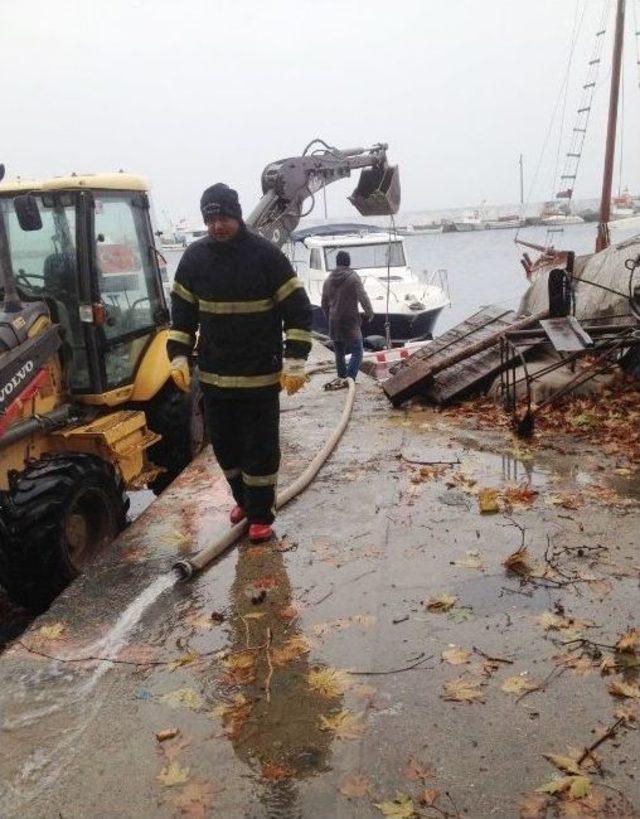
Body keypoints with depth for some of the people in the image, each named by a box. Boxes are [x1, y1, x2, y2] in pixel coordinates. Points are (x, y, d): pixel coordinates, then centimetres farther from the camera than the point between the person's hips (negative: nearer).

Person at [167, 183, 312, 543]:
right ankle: (243, 498, 37)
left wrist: (295, 361, -15)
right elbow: (183, 311, 11)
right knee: (224, 445, 15)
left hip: (261, 375, -4)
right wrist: (179, 356, 1)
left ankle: (261, 514, 17)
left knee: (261, 447, 3)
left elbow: (298, 311, -8)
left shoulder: (266, 254, -9)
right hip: (213, 375, 4)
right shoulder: (195, 257, 2)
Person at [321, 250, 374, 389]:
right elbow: (363, 298, -13)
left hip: (334, 322, 6)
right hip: (350, 321, -6)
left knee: (339, 352, 17)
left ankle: (341, 377, 23)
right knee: (357, 352, -4)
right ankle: (349, 378, -19)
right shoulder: (353, 277, -7)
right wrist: (370, 313, 0)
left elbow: (324, 303, 16)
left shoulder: (328, 279, 9)